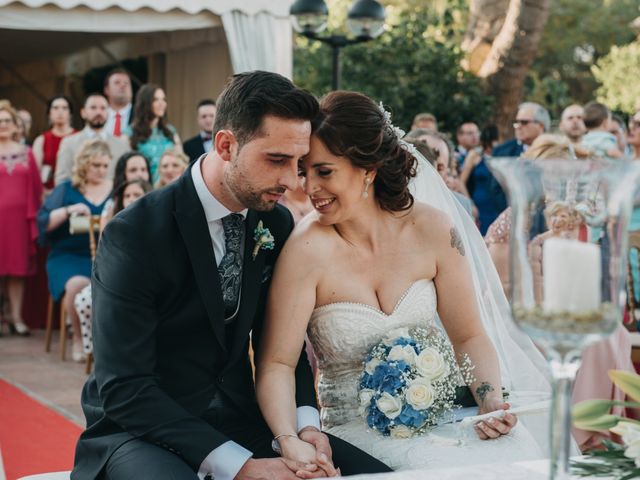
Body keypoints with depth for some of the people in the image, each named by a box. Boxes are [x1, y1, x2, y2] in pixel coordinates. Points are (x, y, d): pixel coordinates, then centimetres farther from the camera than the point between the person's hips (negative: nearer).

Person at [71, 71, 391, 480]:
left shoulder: (278, 224, 1)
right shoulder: (135, 234, -17)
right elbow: (123, 387, -20)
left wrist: (304, 422, -11)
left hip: (239, 420, 6)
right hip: (142, 431, -5)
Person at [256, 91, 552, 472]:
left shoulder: (431, 229, -5)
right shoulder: (308, 249, -14)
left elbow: (469, 336, 3)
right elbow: (278, 363, -13)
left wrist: (492, 399, -15)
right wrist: (290, 443, -29)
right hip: (356, 430, -3)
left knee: (517, 449, -23)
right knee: (444, 468, -30)